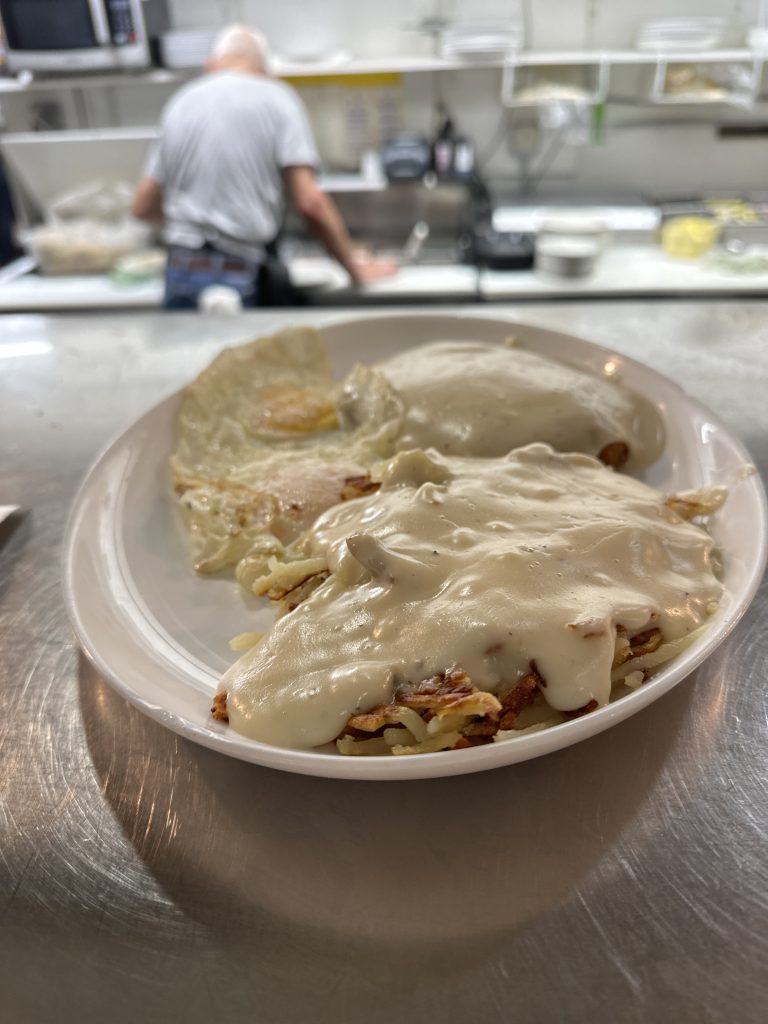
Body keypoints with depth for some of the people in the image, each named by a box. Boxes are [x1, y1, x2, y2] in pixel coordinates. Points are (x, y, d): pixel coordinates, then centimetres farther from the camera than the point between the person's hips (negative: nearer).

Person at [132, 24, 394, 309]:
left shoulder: (181, 102, 14)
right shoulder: (275, 98, 1)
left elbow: (142, 208, 16)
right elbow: (310, 204, -9)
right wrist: (356, 269, 1)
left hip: (181, 275, 4)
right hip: (242, 280, -4)